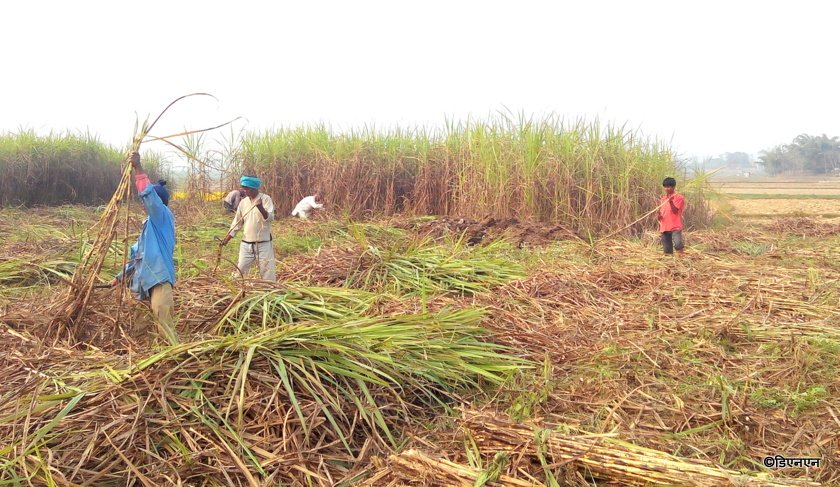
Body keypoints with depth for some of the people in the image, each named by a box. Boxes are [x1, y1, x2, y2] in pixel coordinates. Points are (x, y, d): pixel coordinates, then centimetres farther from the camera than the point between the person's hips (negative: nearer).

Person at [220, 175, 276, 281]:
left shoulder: (265, 199, -8)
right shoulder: (243, 202, 7)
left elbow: (270, 218, -20)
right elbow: (237, 222, 14)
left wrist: (261, 207, -37)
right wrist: (227, 238, 8)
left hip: (263, 244, -5)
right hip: (246, 244, 5)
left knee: (268, 274, -1)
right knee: (240, 271, 11)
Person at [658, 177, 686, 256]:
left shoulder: (679, 198, -2)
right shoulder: (662, 198, 15)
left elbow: (675, 211, -12)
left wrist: (671, 201, -24)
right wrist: (658, 216, -1)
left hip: (675, 227, -5)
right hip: (664, 228, 5)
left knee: (677, 244, -27)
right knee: (667, 250, 6)